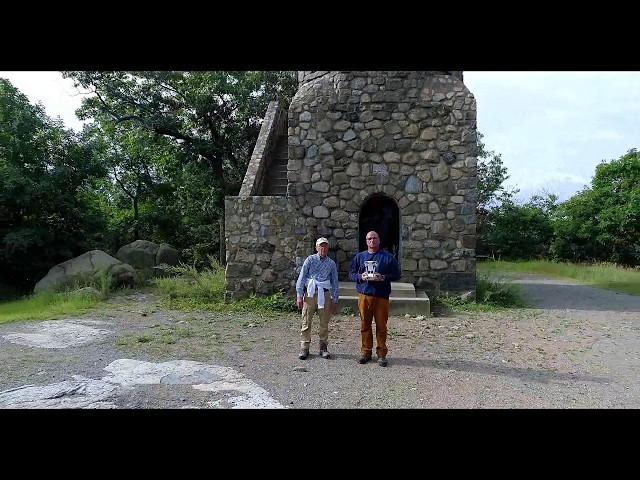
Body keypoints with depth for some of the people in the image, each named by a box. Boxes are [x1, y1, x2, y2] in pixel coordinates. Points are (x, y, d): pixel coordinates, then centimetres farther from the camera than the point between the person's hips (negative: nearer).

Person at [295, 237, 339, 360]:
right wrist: (299, 295, -6)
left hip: (325, 295, 2)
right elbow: (301, 277, 1)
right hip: (310, 294, -2)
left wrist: (335, 300, 10)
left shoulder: (331, 263, 10)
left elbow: (335, 282, 13)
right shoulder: (310, 260, 4)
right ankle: (304, 348, 8)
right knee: (306, 322, 0)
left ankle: (323, 347, 18)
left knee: (324, 323, 6)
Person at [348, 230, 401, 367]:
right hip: (364, 295, 2)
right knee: (365, 325, 6)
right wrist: (361, 277, -7)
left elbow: (397, 274, 4)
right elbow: (351, 274, 14)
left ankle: (381, 354, 12)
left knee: (381, 326, 2)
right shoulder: (359, 257, 12)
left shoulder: (388, 257, 5)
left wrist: (383, 277, -12)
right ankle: (366, 352, 17)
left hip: (382, 296, -2)